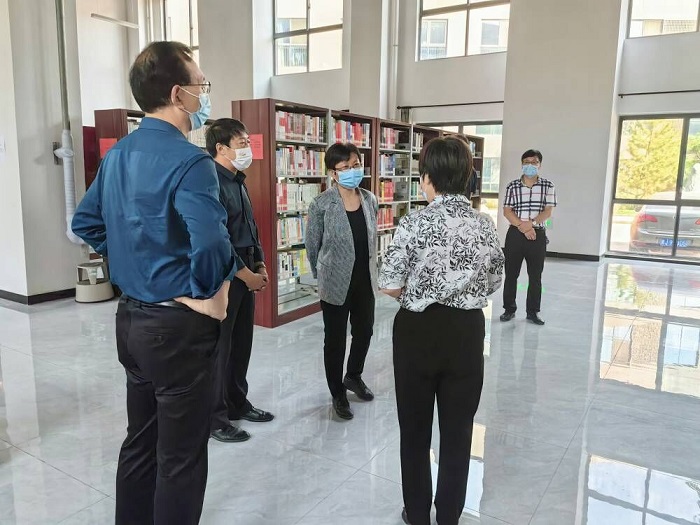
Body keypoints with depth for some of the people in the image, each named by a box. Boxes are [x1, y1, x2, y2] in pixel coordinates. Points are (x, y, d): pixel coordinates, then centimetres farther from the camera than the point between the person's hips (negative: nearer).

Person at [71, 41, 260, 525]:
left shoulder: (118, 154, 7)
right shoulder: (189, 161, -20)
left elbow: (86, 223, 16)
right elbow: (210, 244, -34)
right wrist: (211, 292, -15)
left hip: (132, 317, 9)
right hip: (178, 324, -9)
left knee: (140, 442, 23)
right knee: (181, 457, 8)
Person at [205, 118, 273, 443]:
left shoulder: (238, 181, 13)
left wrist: (259, 264, 11)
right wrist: (246, 274, -15)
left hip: (246, 272, 9)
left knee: (242, 341, 17)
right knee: (219, 345, 2)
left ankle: (237, 403, 32)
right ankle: (214, 416, 16)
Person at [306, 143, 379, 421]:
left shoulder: (370, 200, 1)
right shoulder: (322, 205, -14)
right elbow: (312, 245, -4)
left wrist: (371, 270, 14)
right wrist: (321, 276, 5)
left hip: (365, 280, 5)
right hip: (336, 283, -5)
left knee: (365, 331, 18)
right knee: (335, 339, 8)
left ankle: (354, 377, 45)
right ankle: (338, 394, 28)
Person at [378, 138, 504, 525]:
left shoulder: (415, 223, -14)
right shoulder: (485, 226, -3)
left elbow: (389, 286, -13)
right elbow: (493, 284, 6)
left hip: (418, 330, -3)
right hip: (466, 331, 3)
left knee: (415, 429, 15)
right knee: (458, 429, 17)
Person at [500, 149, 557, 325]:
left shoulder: (548, 185, 4)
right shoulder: (512, 186, 3)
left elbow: (548, 211, -3)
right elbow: (507, 211, -3)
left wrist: (531, 223, -18)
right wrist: (523, 227, -14)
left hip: (538, 235, 0)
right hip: (515, 234, 0)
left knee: (536, 275, 5)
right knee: (511, 273, 5)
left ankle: (533, 311, 16)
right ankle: (509, 309, 17)